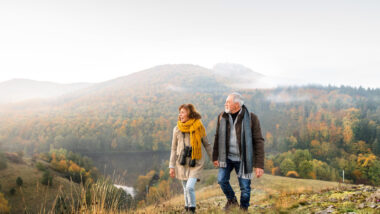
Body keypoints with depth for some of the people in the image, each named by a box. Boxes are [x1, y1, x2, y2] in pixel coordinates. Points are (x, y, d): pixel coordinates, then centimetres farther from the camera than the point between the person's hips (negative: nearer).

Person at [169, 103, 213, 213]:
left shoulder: (199, 128, -4)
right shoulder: (177, 129, 2)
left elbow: (207, 145, 7)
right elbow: (174, 149, 8)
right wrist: (172, 166, 6)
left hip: (196, 163, -3)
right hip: (182, 163, 3)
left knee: (190, 187, -16)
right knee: (185, 188, 12)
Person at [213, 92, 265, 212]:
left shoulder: (251, 118, -13)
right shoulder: (222, 117, 0)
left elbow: (258, 142, -12)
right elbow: (218, 138, 9)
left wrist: (259, 165, -15)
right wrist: (215, 157, 10)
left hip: (242, 159, -3)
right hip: (226, 157, 3)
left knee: (245, 187, 2)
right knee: (222, 179, -9)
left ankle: (244, 209, 26)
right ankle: (231, 201, 20)